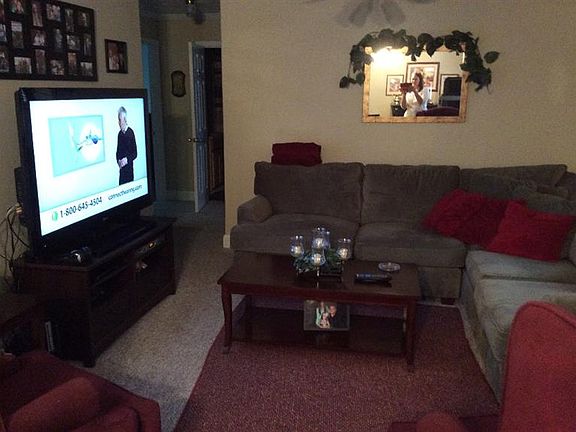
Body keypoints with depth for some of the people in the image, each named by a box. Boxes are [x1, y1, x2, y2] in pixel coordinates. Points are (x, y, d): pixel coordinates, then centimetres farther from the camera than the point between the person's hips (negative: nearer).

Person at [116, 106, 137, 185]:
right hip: (121, 168, 5)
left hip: (129, 167, -5)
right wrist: (118, 160, -3)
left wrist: (127, 159, -19)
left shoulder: (131, 132, -9)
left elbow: (135, 153, -8)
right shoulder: (120, 134, 9)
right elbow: (118, 151, 15)